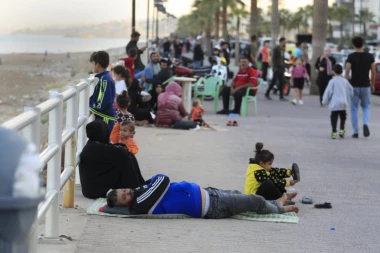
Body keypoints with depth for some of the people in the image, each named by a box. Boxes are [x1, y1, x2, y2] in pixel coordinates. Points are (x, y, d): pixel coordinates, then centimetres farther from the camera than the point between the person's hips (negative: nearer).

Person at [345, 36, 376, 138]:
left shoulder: (351, 57, -7)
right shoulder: (370, 56, -1)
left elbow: (347, 72, -12)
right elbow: (373, 72, 0)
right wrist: (372, 85, 12)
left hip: (354, 86, -1)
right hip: (365, 86, 1)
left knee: (354, 109, 9)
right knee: (366, 107, 16)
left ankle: (355, 132, 7)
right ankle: (365, 124, -11)